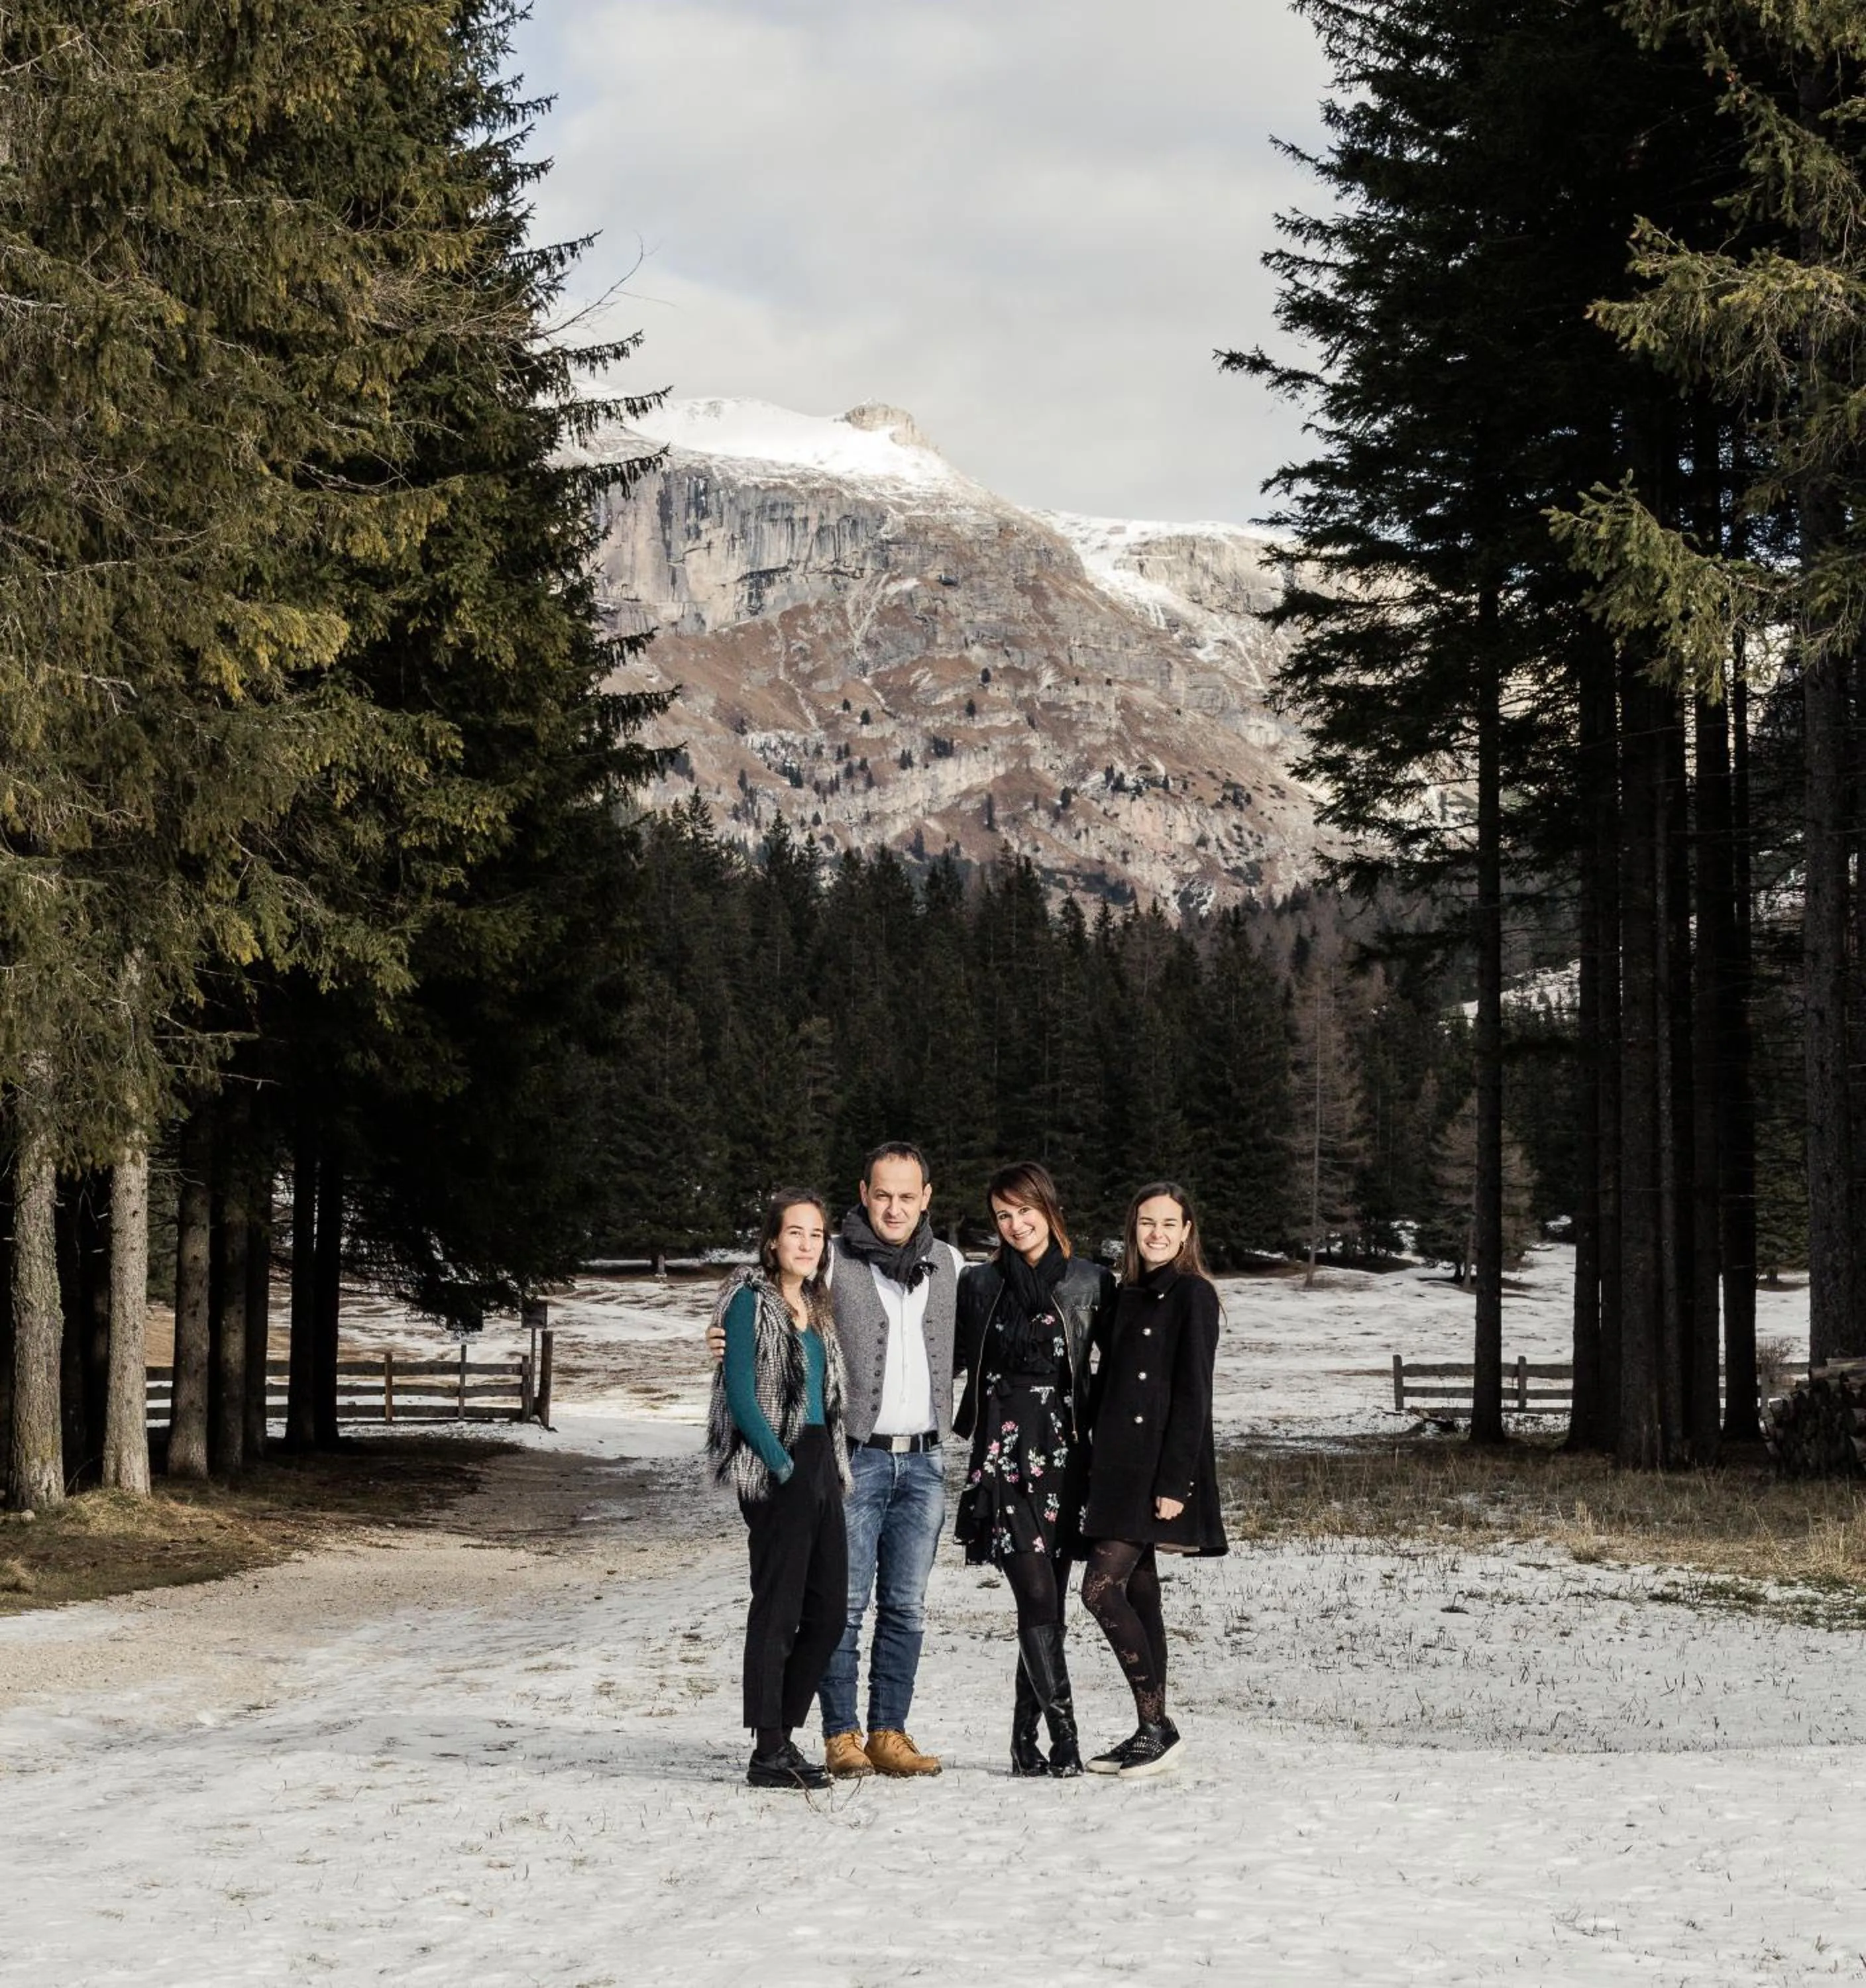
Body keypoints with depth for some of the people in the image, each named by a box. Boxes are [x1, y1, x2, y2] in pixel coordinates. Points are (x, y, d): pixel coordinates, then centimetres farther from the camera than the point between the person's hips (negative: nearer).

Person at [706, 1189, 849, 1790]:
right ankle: (769, 1752, -2)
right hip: (776, 1474, -8)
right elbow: (741, 1394, -12)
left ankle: (783, 1737, 16)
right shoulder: (750, 1300, -5)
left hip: (820, 1465, 8)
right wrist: (785, 1467, -15)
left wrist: (831, 1467, 9)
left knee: (828, 1610, 7)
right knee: (777, 1608, -6)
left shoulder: (814, 1305, 18)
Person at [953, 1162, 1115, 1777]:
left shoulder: (1090, 1285, 5)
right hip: (1001, 1454, -1)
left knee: (1049, 1601, 2)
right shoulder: (979, 1285, 8)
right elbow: (951, 1359, 16)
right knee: (1037, 1595, -12)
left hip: (1061, 1454, 1)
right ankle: (1063, 1736, -13)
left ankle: (1026, 1739, 10)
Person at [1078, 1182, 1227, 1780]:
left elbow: (1192, 1394, -13)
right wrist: (1090, 1466, 12)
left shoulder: (1193, 1296, -7)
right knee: (1138, 1595, 9)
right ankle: (1152, 1732, 14)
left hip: (1158, 1470, -8)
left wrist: (1175, 1482, -18)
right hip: (1117, 1466, 8)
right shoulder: (1127, 1297, 16)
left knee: (1101, 1588, -14)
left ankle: (1157, 1728, -8)